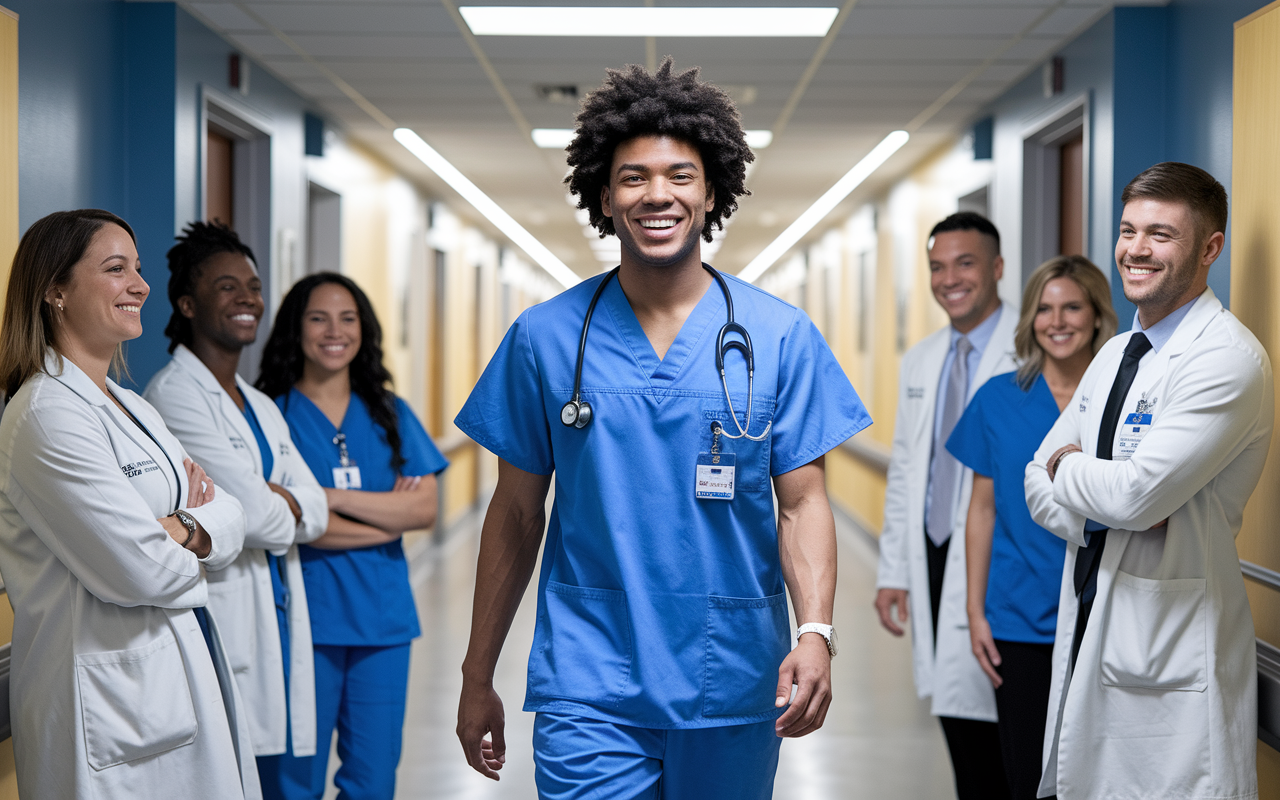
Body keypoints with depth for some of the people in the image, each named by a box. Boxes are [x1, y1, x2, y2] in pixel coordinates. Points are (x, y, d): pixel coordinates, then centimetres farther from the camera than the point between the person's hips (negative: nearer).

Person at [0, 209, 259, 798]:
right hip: (109, 699, -9)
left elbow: (231, 520, 9)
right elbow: (142, 571, -21)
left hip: (186, 677, 9)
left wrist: (181, 529, -11)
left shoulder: (132, 407, 14)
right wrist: (195, 537, -1)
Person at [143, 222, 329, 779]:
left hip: (276, 624, 8)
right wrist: (284, 510, 7)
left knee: (265, 776, 9)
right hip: (221, 625, -8)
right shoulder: (174, 394, -8)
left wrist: (273, 500, -9)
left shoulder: (262, 408, 20)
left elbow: (315, 513, 10)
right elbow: (259, 519, -14)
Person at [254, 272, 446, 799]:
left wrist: (332, 498, -11)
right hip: (304, 619, -4)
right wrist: (387, 518, -6)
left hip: (382, 618, 4)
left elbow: (425, 509, 0)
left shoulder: (389, 414, 11)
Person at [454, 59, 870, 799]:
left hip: (733, 686, 1)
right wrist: (478, 677, 7)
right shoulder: (545, 337, 2)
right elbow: (517, 514, 7)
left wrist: (816, 634, -18)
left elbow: (803, 502, -1)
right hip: (589, 691, -1)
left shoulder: (780, 336, 1)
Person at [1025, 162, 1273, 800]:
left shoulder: (1227, 359, -14)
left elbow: (1137, 491, -24)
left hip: (1170, 653, -8)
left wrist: (1065, 468, -4)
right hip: (1087, 626, 8)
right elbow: (1039, 486, 11)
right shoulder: (1116, 354, 13)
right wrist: (1103, 507, -11)